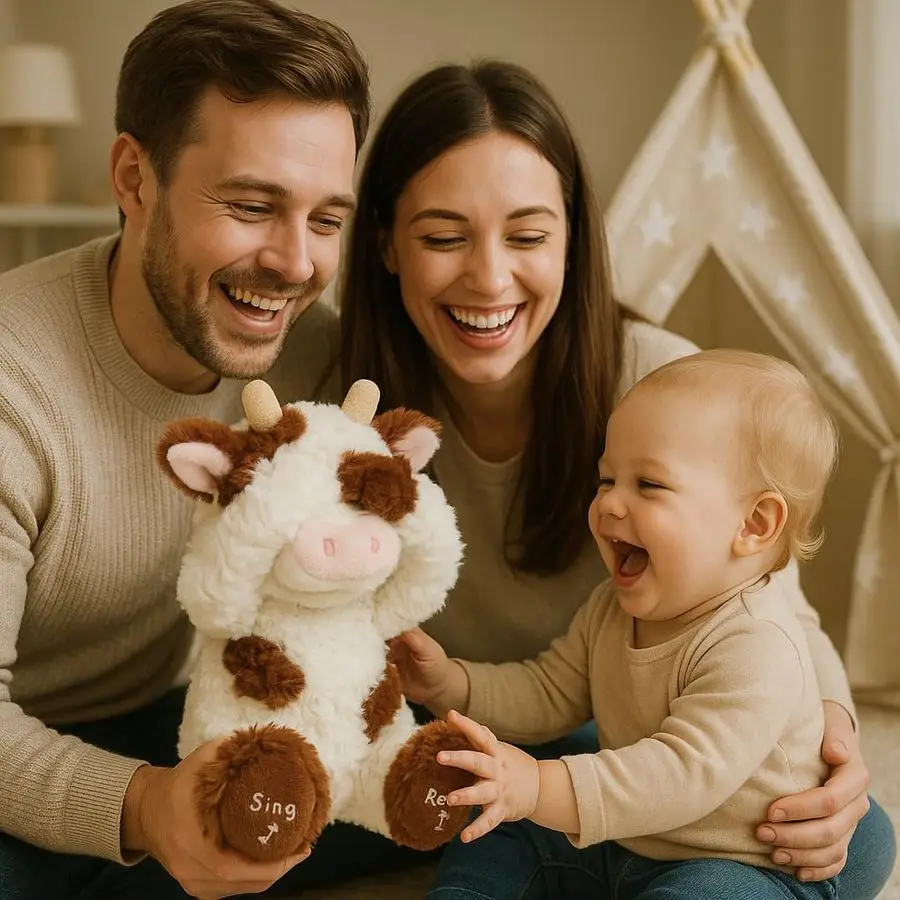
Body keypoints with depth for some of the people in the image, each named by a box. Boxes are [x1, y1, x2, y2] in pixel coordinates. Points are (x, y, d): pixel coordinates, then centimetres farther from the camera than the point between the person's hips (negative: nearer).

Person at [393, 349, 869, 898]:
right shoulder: (613, 608, 0)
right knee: (503, 840, 4)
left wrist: (541, 788, -48)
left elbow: (685, 772, -38)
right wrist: (451, 684, -8)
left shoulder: (756, 647, -29)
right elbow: (548, 694, 9)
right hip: (620, 848, 8)